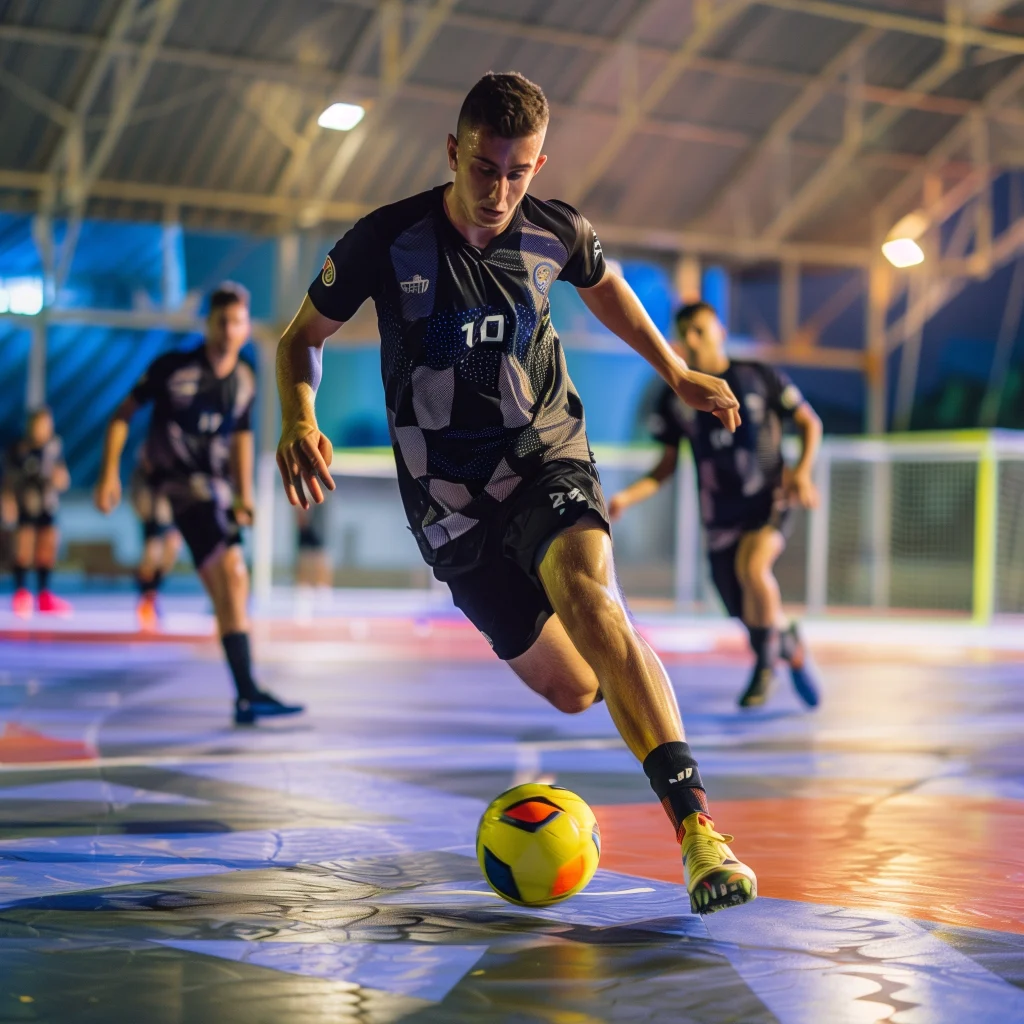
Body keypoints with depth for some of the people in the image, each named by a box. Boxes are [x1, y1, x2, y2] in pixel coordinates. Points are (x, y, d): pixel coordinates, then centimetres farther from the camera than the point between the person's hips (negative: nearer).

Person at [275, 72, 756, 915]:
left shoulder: (557, 233, -7)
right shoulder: (388, 241, -13)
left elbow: (601, 284, 19)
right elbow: (303, 337, 1)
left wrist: (677, 374, 20)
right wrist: (300, 422, -19)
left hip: (546, 458, 0)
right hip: (449, 497, 0)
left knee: (587, 596, -33)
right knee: (572, 690, 3)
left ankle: (697, 827, -40)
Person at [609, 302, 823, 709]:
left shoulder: (760, 377, -4)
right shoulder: (674, 397, 2)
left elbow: (809, 422, 6)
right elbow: (666, 465, 8)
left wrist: (803, 470, -11)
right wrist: (628, 496, -8)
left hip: (769, 501, -3)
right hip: (720, 515, 3)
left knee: (752, 567, -32)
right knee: (747, 614, 2)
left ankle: (767, 659, -8)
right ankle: (790, 647, 38)